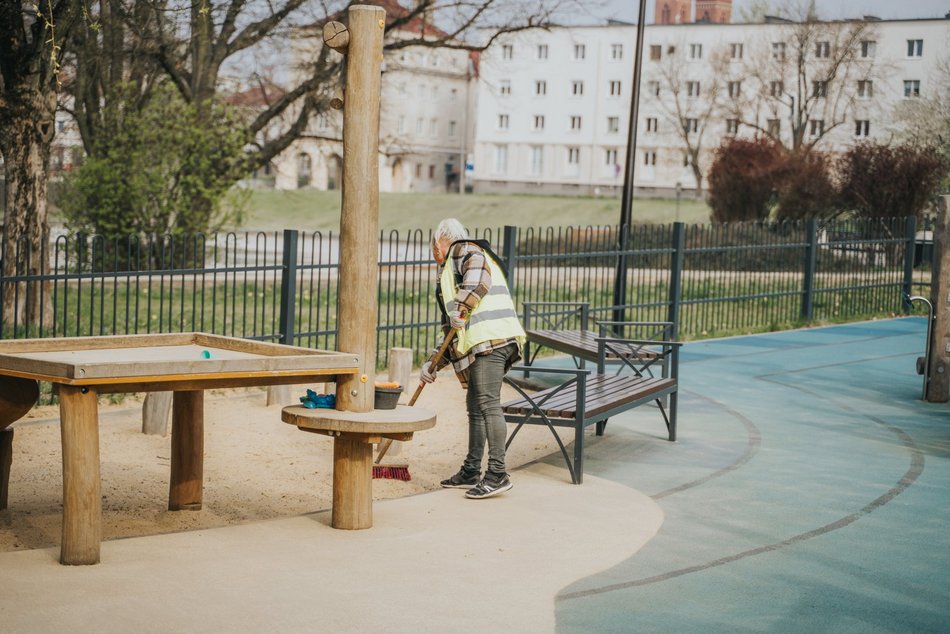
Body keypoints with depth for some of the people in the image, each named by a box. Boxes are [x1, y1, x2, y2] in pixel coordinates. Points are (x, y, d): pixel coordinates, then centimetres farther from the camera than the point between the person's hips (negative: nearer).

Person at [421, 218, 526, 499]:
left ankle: (498, 473, -16)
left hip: (490, 339, -10)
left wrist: (464, 307, -24)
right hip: (480, 343, 10)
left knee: (488, 404, -14)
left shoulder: (464, 250, 6)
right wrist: (435, 364, 32)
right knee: (475, 406, 13)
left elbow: (479, 271, -19)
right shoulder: (450, 272, 33)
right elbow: (453, 329, 34)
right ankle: (471, 472, 19)